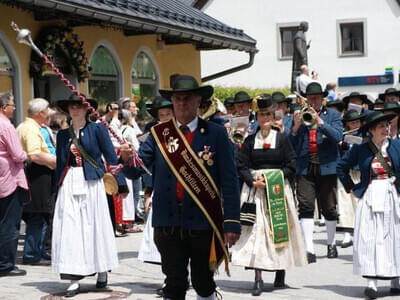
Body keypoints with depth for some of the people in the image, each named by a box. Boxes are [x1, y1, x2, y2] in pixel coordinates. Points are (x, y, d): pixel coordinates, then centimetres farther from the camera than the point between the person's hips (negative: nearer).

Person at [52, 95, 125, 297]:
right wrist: (58, 187, 12)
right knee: (70, 229, -2)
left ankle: (102, 270, 20)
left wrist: (120, 182, -10)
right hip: (69, 185, 3)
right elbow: (60, 163, 16)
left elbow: (111, 157, -3)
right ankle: (74, 279, -1)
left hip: (91, 183, -3)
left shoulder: (97, 129, 1)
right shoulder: (63, 134, 12)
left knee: (95, 226, 3)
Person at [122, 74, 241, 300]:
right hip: (169, 221, 1)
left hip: (204, 221, -1)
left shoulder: (216, 134, 0)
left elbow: (229, 180, -3)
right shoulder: (158, 134, 6)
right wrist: (128, 159, -25)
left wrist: (232, 222, -9)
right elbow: (136, 170, -1)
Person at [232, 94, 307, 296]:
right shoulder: (250, 141, 8)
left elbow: (291, 166, 1)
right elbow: (242, 166, 4)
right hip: (255, 189, 1)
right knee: (256, 230, -6)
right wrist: (253, 181, -12)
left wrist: (277, 177, -13)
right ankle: (258, 279, -7)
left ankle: (280, 273, 19)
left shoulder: (282, 139, 4)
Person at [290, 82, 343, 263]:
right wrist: (296, 126, -11)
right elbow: (291, 145, 6)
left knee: (329, 207, 8)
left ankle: (331, 244, 29)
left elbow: (338, 136, -9)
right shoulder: (299, 115, 11)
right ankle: (309, 249, -12)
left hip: (326, 166, -1)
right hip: (305, 168, 1)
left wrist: (319, 121, -18)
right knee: (305, 206, -11)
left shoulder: (333, 115, 7)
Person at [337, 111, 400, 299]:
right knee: (370, 238, -6)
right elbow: (341, 166, 11)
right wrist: (350, 187, 6)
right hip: (370, 198, -1)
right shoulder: (360, 150, 1)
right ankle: (371, 283, -6)